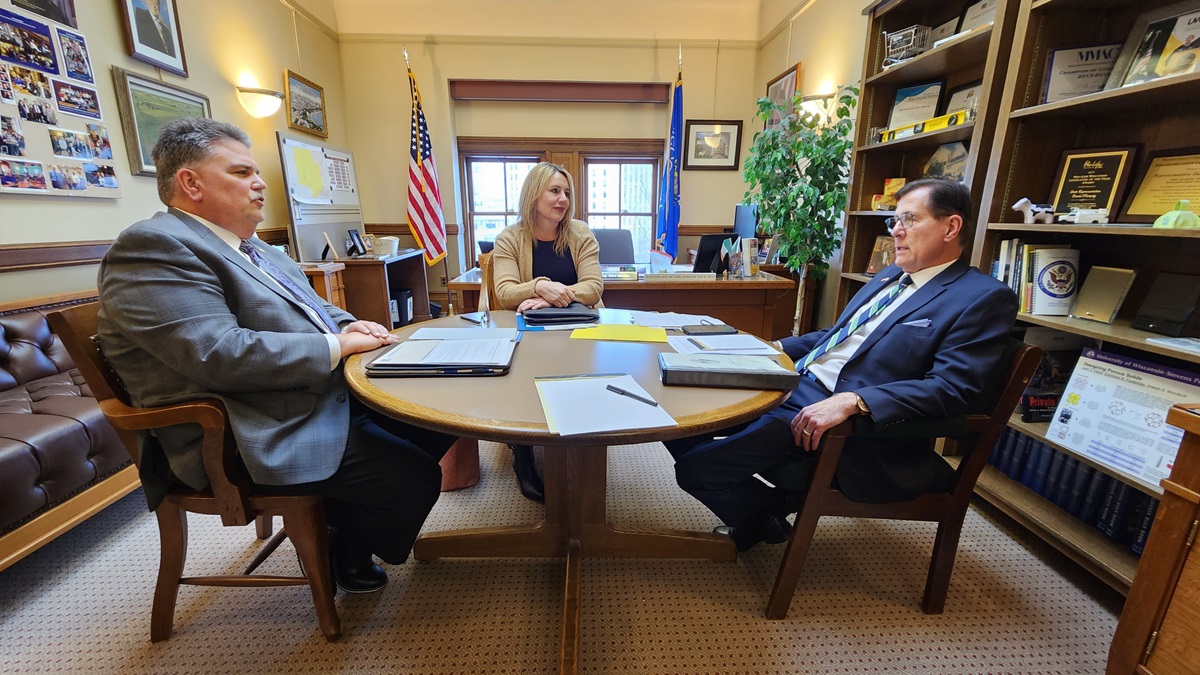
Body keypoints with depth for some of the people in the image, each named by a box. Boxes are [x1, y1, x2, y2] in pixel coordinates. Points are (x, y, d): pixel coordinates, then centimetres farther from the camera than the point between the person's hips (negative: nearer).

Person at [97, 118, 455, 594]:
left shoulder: (249, 245, 15)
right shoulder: (154, 249, -15)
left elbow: (307, 307, 23)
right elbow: (221, 354, -26)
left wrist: (348, 326, 0)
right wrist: (339, 346, -19)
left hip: (329, 394, 10)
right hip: (260, 438, -10)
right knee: (415, 478, -18)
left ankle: (346, 517, 27)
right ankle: (349, 556, 15)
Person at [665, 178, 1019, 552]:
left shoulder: (984, 298, -6)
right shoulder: (891, 275, 19)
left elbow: (950, 389, -17)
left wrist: (851, 402, -30)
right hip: (794, 380, 9)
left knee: (697, 465, -18)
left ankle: (765, 514, 14)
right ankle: (755, 509, 19)